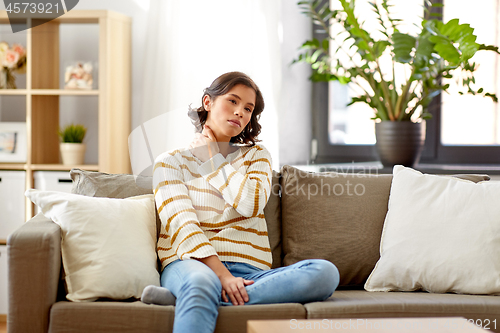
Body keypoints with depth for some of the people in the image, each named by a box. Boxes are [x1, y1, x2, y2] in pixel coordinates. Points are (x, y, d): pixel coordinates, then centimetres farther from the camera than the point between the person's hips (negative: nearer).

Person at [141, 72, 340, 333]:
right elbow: (182, 225, -4)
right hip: (189, 264, -4)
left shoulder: (256, 155, 22)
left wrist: (214, 157, 8)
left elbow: (251, 204, -1)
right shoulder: (170, 162, 12)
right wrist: (222, 274, -19)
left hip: (247, 272, 4)